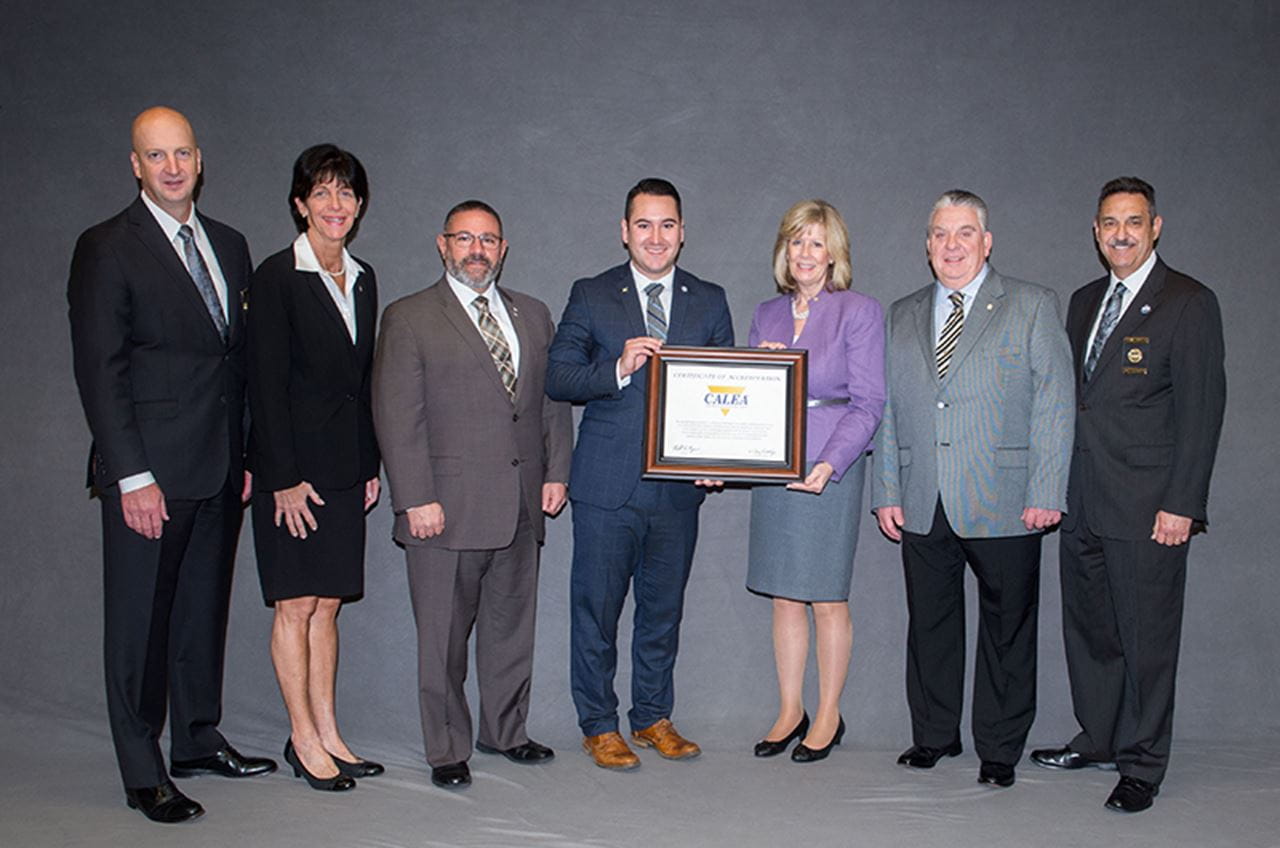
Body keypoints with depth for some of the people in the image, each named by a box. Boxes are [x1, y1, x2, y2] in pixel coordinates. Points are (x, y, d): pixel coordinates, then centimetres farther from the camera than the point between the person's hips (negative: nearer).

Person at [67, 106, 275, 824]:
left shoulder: (229, 246, 13)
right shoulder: (107, 248, -6)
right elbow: (99, 370, -10)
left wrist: (248, 457, 11)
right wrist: (132, 475, -15)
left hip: (220, 469, 6)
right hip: (150, 473, -6)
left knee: (206, 608, 15)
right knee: (141, 622, 2)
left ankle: (198, 740, 30)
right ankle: (144, 773, 12)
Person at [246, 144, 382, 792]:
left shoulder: (362, 278, 11)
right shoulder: (277, 276, -8)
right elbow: (266, 383, -12)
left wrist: (371, 464, 10)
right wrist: (284, 478, -15)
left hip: (345, 464, 6)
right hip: (293, 461, -6)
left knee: (328, 604, 11)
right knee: (296, 605, 2)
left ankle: (327, 732, 18)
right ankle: (304, 738, 12)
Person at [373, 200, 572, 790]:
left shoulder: (533, 315, 14)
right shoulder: (408, 319, -2)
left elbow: (553, 400, 16)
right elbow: (397, 416, -7)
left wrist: (556, 471, 7)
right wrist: (415, 499, -13)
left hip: (522, 505, 5)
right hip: (447, 508, -4)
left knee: (511, 626, 14)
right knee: (443, 636, 4)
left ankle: (505, 731, 31)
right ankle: (447, 750, 18)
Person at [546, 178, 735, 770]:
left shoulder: (710, 301, 10)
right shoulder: (591, 297, 3)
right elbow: (557, 378, -5)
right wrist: (618, 369, -21)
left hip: (679, 483, 3)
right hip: (606, 484, -2)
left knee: (663, 609, 13)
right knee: (596, 608, 4)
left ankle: (653, 718, 29)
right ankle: (598, 726, 18)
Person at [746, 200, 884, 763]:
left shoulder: (860, 312, -3)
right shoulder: (766, 315, 12)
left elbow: (867, 402, -8)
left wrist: (830, 463, -21)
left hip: (831, 468, -4)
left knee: (827, 599, 3)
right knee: (784, 597, 9)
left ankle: (828, 716, 17)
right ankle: (790, 711, 21)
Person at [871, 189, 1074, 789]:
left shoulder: (1032, 307, 2)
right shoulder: (903, 316, 13)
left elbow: (1054, 406, -3)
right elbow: (887, 410, 13)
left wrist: (1046, 492, -9)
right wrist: (886, 492, 7)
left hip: (1005, 507, -3)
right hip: (922, 508, 4)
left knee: (1006, 627, 6)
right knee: (929, 624, 11)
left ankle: (999, 749, 20)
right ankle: (934, 735, 27)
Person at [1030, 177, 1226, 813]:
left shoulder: (1189, 303, -6)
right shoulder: (1084, 301, 15)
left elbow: (1201, 410, -10)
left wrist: (1182, 504, -15)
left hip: (1147, 506, -6)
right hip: (1083, 501, 7)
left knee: (1146, 637, 2)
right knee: (1089, 628, 15)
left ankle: (1142, 765, 15)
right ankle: (1099, 740, 30)